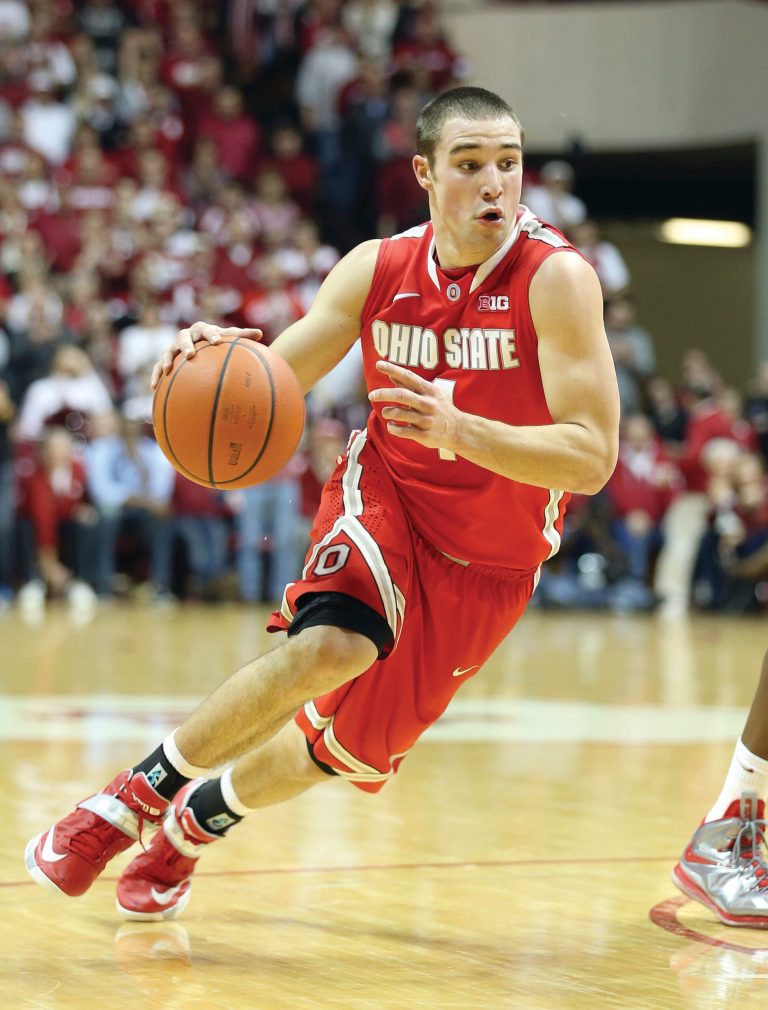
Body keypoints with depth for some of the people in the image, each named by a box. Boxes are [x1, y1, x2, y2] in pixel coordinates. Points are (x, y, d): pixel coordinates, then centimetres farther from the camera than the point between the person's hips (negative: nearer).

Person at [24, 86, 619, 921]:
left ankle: (195, 820, 37)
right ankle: (136, 792, -14)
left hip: (489, 558, 0)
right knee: (332, 644, -31)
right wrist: (220, 359, -25)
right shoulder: (376, 269, -9)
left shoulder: (556, 278, -22)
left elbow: (591, 459, -27)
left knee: (347, 750, 7)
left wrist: (458, 428, -42)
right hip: (383, 491, 0)